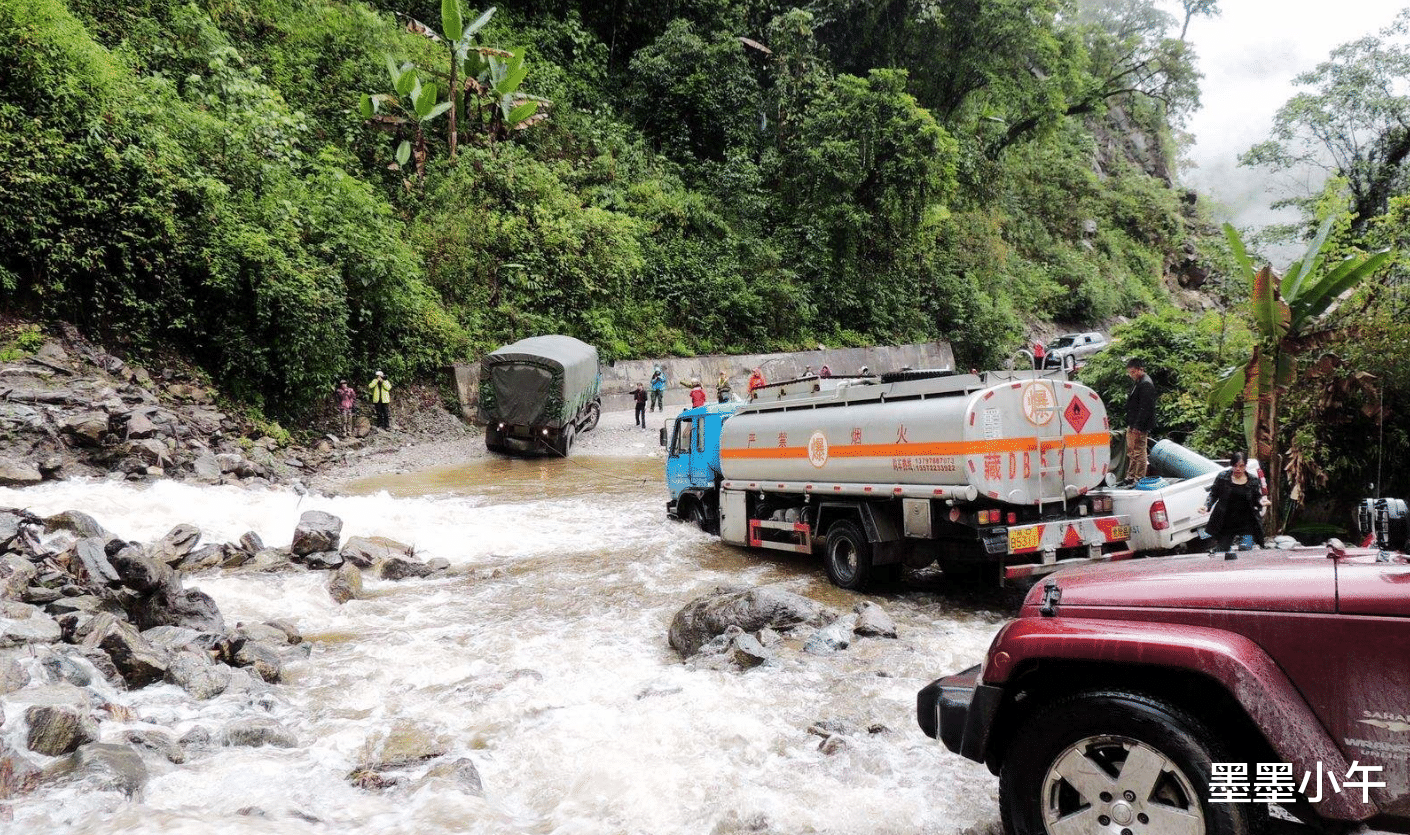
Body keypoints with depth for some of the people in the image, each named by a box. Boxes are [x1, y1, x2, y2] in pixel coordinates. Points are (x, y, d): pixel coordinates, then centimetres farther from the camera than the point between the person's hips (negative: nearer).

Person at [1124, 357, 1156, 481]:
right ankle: (1130, 477, 23)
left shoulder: (1146, 384, -15)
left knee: (1139, 452, -5)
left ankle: (1140, 478, 0)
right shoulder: (1138, 383, 17)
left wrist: (1137, 427, -22)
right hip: (1133, 426, 10)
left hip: (1140, 427, -10)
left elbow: (1144, 408, -21)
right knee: (1131, 452, 15)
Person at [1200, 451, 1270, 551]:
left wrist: (1262, 502, -17)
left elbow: (1257, 499, 7)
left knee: (1245, 550, -14)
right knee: (1221, 551, 4)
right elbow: (1213, 494, 7)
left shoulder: (1254, 480, 3)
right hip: (1226, 523, 1)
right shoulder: (1222, 477, 1)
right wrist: (1206, 506, -10)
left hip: (1246, 523, -1)